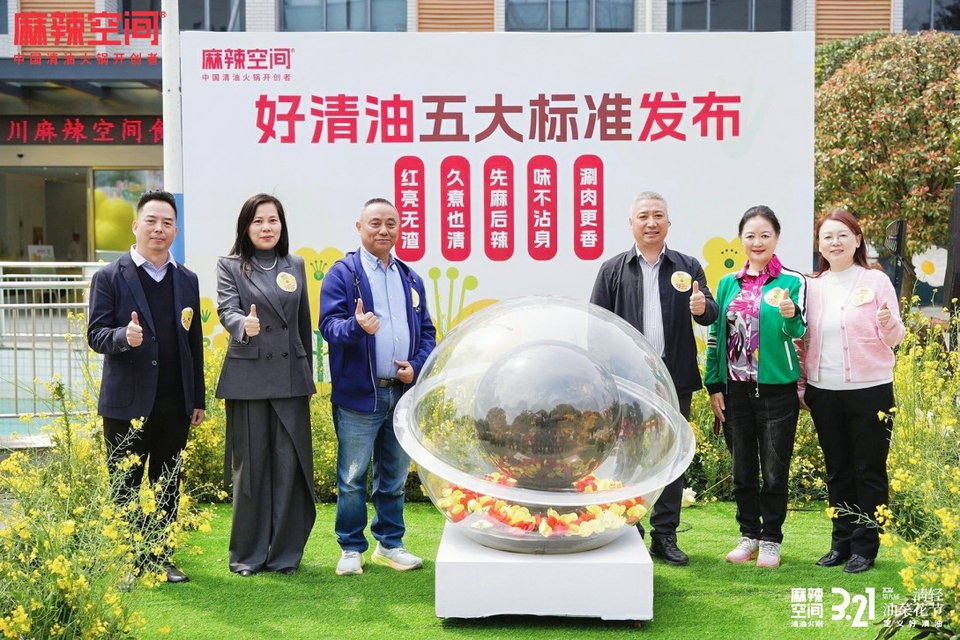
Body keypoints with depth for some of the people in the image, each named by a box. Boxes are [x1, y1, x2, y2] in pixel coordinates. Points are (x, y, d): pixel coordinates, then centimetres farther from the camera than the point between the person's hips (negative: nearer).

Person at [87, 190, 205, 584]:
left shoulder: (187, 280, 11)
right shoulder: (109, 277, -2)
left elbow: (194, 341, 12)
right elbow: (96, 335, -6)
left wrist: (198, 399, 10)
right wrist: (124, 337, -28)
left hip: (175, 403, 4)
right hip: (128, 403, -4)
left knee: (168, 486, 12)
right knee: (125, 487, 5)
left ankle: (160, 557, 24)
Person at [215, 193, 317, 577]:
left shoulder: (296, 266, 14)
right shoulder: (230, 267, 6)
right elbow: (227, 309, -10)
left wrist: (308, 374, 15)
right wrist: (244, 325, -33)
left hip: (291, 378, 2)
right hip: (247, 378, -2)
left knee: (290, 465, 1)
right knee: (250, 466, 2)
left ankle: (285, 552, 12)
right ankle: (248, 554, 13)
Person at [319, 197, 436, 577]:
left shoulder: (411, 279, 15)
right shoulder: (343, 273, -1)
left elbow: (426, 331, 15)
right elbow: (329, 324, -11)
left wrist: (417, 367, -2)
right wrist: (356, 326, -32)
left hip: (404, 393, 5)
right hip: (359, 394, -5)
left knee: (395, 477, 14)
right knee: (352, 478, 2)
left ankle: (390, 544, 27)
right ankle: (351, 549, 14)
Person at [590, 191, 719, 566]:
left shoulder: (688, 267, 9)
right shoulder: (612, 270, 6)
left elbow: (710, 315, 3)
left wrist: (703, 307, -21)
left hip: (675, 380, 1)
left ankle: (665, 536, 15)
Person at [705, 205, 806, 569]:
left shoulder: (792, 282, -3)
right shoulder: (728, 284, 7)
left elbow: (798, 333, -10)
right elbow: (716, 335, 9)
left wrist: (790, 316, -32)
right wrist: (714, 385, 4)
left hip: (777, 389, -3)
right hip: (736, 389, 3)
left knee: (775, 470, 4)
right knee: (743, 469, 12)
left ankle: (771, 539, 17)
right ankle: (749, 535, 25)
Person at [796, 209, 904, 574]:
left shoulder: (876, 281, -3)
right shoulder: (812, 287, 6)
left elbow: (895, 339, -3)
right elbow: (803, 340, 11)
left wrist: (888, 324, -25)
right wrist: (801, 384, 7)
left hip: (870, 390, -3)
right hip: (824, 393, 3)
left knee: (869, 470, 4)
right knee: (837, 471, 12)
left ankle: (865, 547, 13)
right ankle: (842, 542, 23)